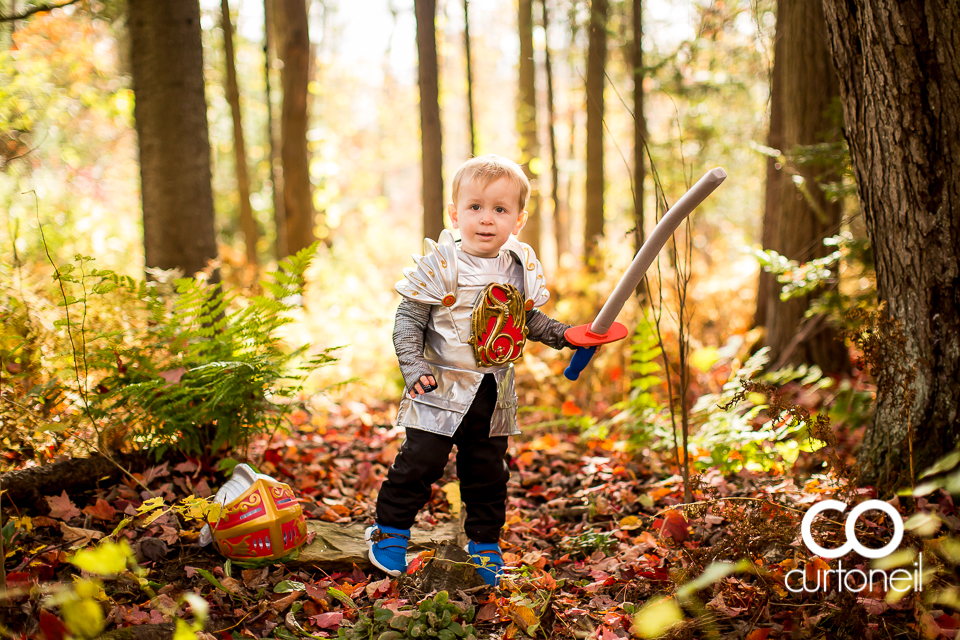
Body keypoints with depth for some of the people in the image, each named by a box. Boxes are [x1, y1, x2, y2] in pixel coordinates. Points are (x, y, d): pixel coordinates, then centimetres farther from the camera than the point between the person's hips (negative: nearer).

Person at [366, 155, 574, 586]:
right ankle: (390, 530, 17)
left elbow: (529, 318, 15)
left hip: (496, 395, 4)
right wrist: (414, 368, -18)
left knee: (488, 473, 14)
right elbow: (408, 320, -10)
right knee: (420, 462, -3)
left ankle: (485, 543, 31)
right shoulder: (439, 265, -14)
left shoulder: (523, 266, 1)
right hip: (443, 389, -4)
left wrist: (563, 334, 1)